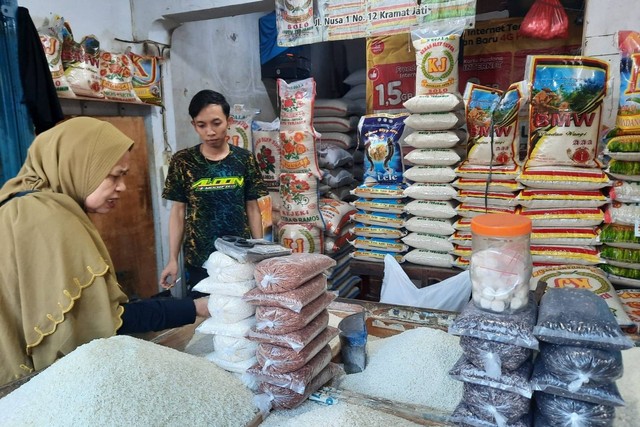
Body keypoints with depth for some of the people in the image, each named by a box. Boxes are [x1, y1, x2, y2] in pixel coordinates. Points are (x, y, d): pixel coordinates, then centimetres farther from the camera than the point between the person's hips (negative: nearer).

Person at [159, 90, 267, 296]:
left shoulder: (245, 159, -1)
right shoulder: (183, 161, -3)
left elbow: (252, 208, 3)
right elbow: (178, 211, 1)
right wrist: (172, 259, -2)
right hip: (199, 260, -1)